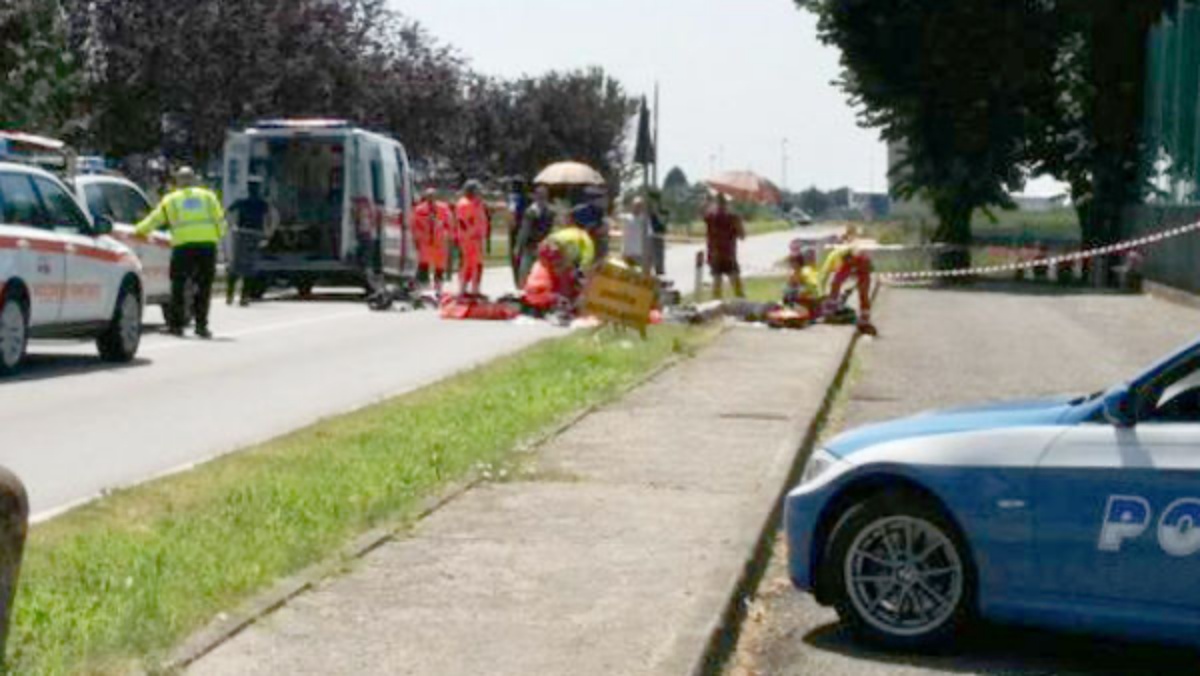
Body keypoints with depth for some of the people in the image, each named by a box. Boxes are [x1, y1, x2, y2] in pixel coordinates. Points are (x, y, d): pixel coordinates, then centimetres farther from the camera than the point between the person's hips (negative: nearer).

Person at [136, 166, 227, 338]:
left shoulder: (170, 200, 12)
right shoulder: (208, 196, 15)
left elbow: (154, 220, 15)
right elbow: (221, 222, 12)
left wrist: (138, 231, 31)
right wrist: (216, 237, 28)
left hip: (183, 246, -1)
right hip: (207, 245, 1)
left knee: (178, 286, 8)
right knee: (203, 286, 7)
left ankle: (176, 325, 8)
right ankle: (201, 325, 6)